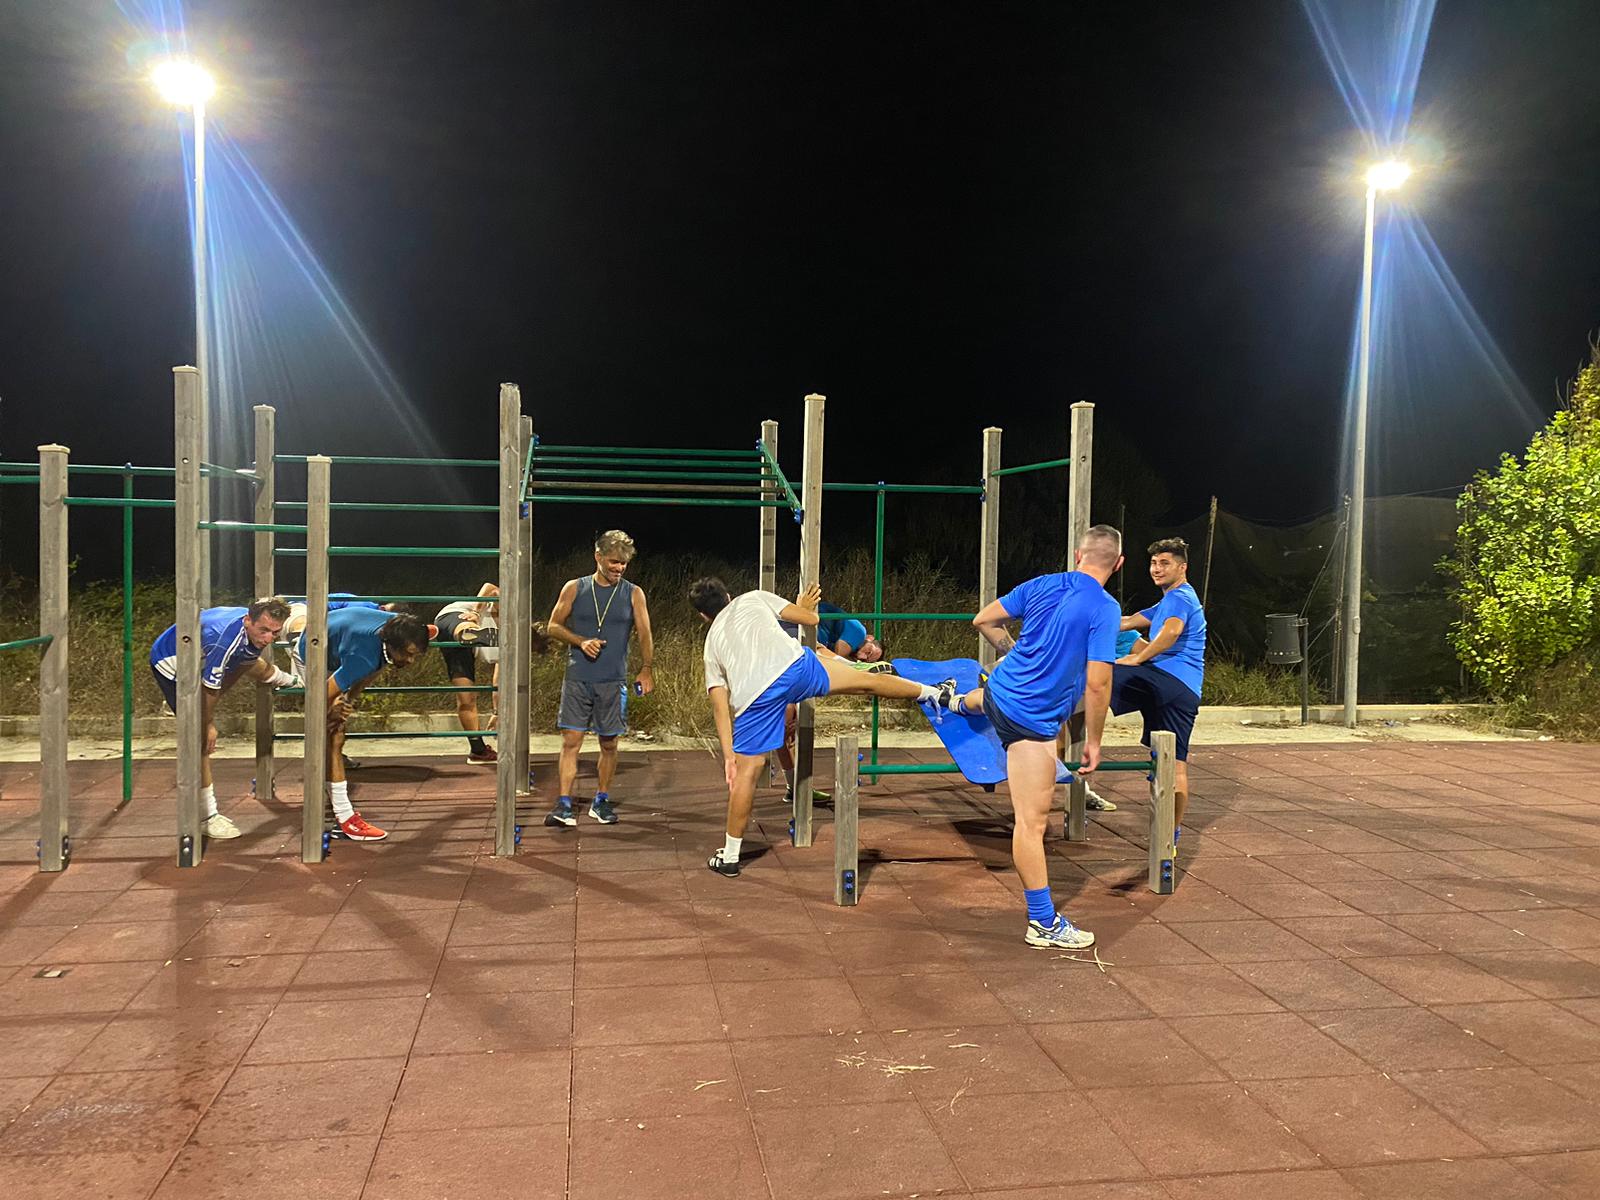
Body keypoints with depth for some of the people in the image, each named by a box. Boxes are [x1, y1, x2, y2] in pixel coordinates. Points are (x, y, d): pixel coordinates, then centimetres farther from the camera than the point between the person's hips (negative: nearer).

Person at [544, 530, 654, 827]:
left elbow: (645, 635, -1)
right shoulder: (574, 589, 4)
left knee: (609, 744, 7)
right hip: (577, 678, 0)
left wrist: (646, 670, -15)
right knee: (571, 741, -5)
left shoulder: (633, 594, 4)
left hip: (613, 680, 1)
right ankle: (564, 804, -4)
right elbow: (553, 626, 7)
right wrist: (581, 642, -11)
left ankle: (601, 801, 21)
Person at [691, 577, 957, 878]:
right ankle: (934, 693, 39)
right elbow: (810, 619, 24)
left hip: (752, 697, 1)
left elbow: (720, 706, 21)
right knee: (866, 681, 19)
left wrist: (729, 755, 23)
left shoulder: (711, 643, 29)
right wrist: (804, 607, 47)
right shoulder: (752, 599, 26)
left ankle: (729, 857, 19)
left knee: (746, 772, 10)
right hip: (792, 665, 0)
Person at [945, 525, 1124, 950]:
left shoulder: (1042, 585, -2)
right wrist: (1093, 741, -10)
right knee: (1033, 820, -4)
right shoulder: (1104, 608, -20)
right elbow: (1097, 683, -22)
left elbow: (984, 621, 7)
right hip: (1033, 720, -7)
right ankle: (1043, 923, 1)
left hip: (1002, 689, 7)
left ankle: (962, 702, 79)